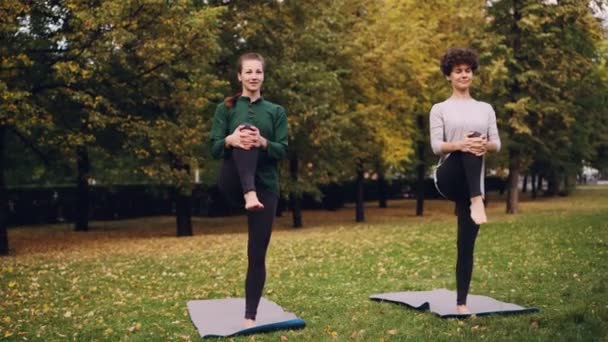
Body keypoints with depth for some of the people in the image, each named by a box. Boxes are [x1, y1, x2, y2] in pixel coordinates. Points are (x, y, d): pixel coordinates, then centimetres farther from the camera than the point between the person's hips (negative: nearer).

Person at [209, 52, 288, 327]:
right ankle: (248, 194, -49)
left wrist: (263, 142, -19)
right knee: (244, 139, -28)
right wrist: (230, 140, -22)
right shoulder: (226, 108, 8)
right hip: (233, 182, -1)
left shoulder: (276, 111, 11)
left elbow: (283, 151, 3)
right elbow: (213, 150, 1)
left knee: (257, 253, -3)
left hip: (266, 186, 1)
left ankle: (250, 316, 5)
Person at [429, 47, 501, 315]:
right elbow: (436, 146, -5)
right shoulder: (440, 109, 6)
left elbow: (496, 144, 9)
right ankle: (476, 202, -45)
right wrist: (460, 144, -26)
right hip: (449, 179, -3)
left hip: (471, 184, 3)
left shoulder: (485, 109, 16)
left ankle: (461, 302, 8)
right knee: (471, 143, -33)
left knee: (466, 246, 0)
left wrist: (485, 145, -16)